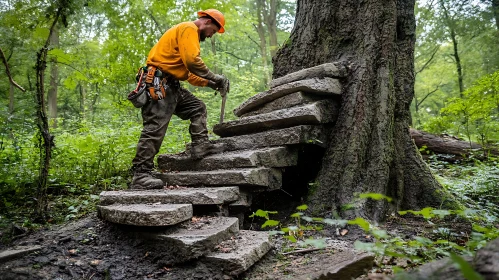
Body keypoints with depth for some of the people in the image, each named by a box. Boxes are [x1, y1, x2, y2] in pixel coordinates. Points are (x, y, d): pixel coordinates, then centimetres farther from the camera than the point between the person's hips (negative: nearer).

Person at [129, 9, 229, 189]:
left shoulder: (189, 32, 26)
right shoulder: (189, 29, -5)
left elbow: (189, 73, 26)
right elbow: (192, 61, -21)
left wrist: (209, 83, 15)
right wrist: (214, 77, -10)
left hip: (170, 85, 11)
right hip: (158, 83, -11)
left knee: (198, 108, 13)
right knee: (155, 129, -13)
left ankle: (200, 146, 6)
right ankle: (141, 175, -11)